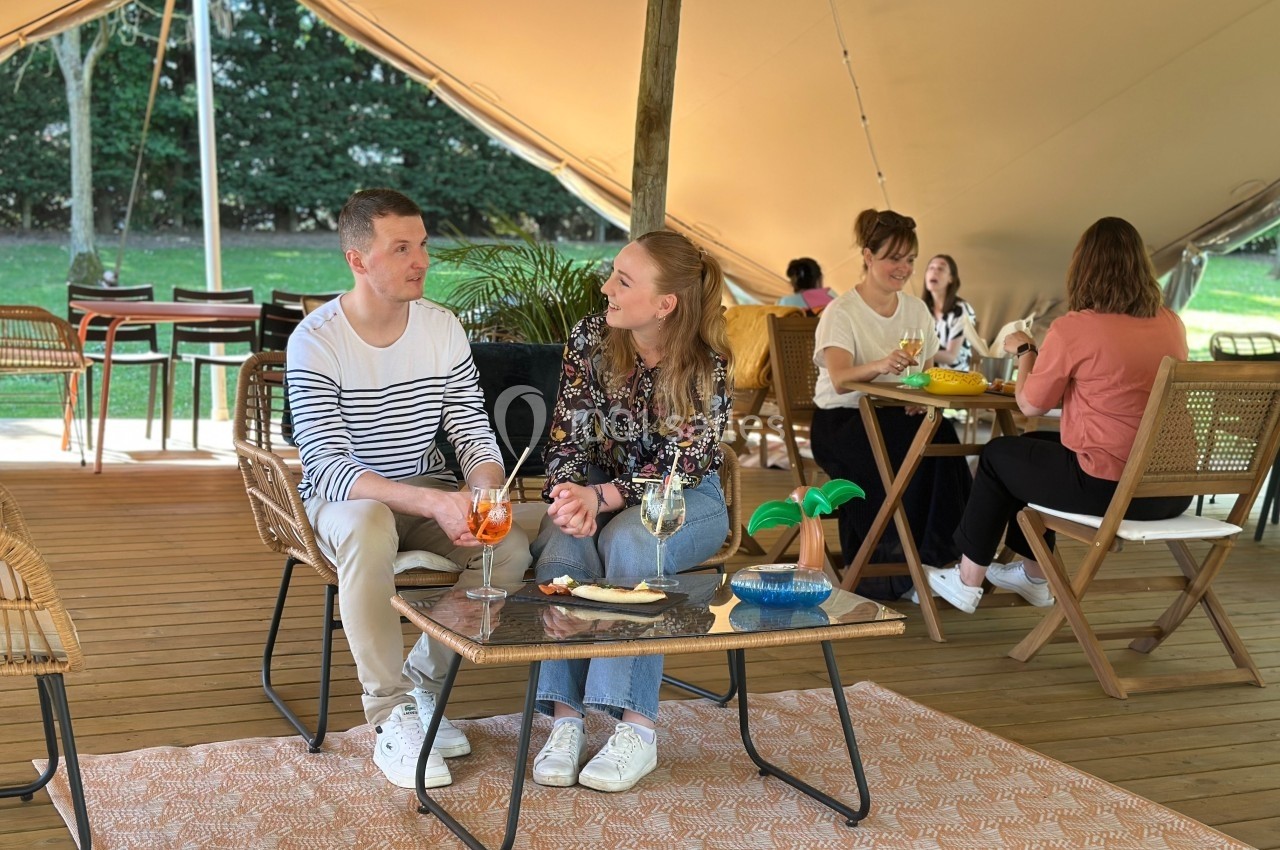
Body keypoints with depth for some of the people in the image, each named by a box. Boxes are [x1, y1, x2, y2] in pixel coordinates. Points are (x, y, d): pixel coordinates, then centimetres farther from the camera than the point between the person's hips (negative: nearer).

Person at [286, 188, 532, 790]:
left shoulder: (443, 328, -2)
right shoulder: (316, 340, -17)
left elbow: (474, 435, -2)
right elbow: (327, 465, -26)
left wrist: (486, 493, -28)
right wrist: (433, 503, -40)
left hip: (430, 493, 4)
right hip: (344, 498, -4)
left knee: (509, 548, -24)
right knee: (368, 528, -39)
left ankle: (425, 679, -2)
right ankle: (392, 718, -26)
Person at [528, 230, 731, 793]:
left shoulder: (706, 365, -18)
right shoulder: (590, 338, -7)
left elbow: (679, 469, -20)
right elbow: (567, 436, -7)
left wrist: (600, 497, -34)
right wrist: (568, 492, -29)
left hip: (686, 499, -3)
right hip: (600, 489, 3)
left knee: (628, 541, -35)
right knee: (562, 542, -31)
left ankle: (636, 729, -31)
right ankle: (565, 717, -29)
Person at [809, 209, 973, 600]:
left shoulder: (917, 309, 13)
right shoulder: (841, 312, -7)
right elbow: (840, 379, -22)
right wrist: (881, 366, -44)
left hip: (898, 417, 5)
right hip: (841, 421, -5)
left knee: (941, 435, -30)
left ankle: (936, 556, -22)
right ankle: (882, 564, -21)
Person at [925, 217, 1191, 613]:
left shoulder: (1072, 330, -15)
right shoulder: (1171, 324, 3)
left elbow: (1031, 405, -3)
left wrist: (1025, 351, 15)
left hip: (1107, 489, -7)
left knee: (997, 455, 21)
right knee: (1036, 447, 30)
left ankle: (967, 581, 31)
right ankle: (1033, 575, 44)